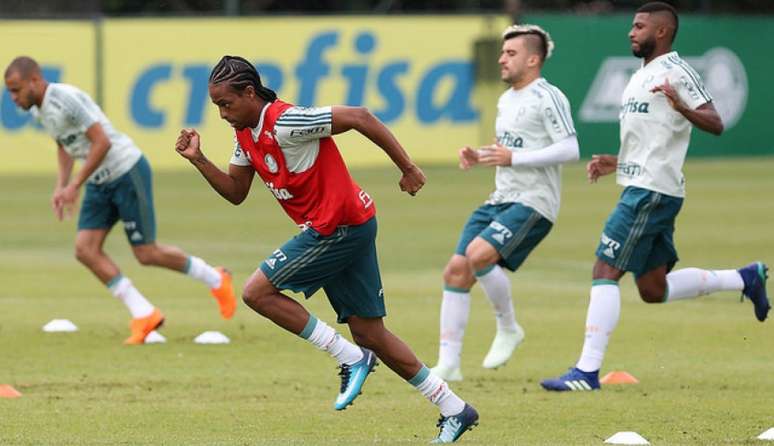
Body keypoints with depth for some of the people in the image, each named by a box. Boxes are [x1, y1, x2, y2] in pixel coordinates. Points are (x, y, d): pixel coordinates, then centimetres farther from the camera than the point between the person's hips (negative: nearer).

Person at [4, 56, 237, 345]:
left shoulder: (66, 99, -24)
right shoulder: (39, 110, 6)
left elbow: (102, 142, -25)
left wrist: (74, 185, -23)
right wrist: (61, 186, 9)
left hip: (127, 172, -9)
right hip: (100, 182, 9)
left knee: (146, 254, -4)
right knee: (85, 250, -6)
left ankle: (215, 280, 20)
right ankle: (144, 315, 0)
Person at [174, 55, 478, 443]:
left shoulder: (285, 123, -19)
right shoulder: (245, 134, 10)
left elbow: (358, 117, -21)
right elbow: (235, 193, 17)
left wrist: (407, 168, -18)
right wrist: (198, 160, 2)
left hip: (340, 225, -10)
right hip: (345, 227, 10)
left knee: (257, 292, -9)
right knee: (369, 334, 10)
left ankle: (351, 357, -6)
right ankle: (453, 409, 15)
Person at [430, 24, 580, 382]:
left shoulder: (547, 98, -9)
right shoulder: (506, 100, 19)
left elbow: (570, 150, -18)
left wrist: (513, 158, -19)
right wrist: (479, 158, 10)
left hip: (533, 202, -9)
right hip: (500, 201, 9)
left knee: (478, 254, -28)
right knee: (456, 270, -3)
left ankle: (508, 328, -4)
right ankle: (448, 364, 1)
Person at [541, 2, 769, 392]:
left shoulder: (676, 72, -10)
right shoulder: (640, 77, 20)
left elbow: (715, 124, -18)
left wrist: (681, 107, -35)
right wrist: (616, 163, 19)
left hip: (652, 191, -10)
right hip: (640, 188, 10)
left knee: (605, 273, -12)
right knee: (653, 290, 15)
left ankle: (587, 371, -13)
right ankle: (745, 279, 25)